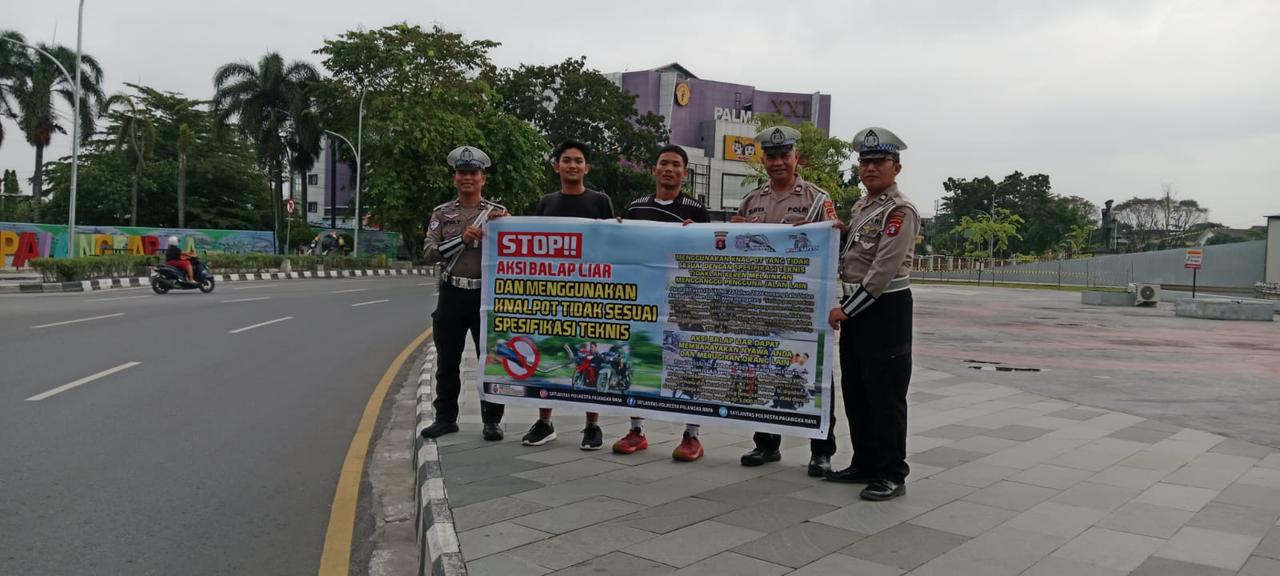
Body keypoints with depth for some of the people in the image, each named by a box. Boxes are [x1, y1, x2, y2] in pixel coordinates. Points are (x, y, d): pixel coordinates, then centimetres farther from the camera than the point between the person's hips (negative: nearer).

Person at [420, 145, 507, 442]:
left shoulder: (498, 213, 3)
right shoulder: (442, 213, 6)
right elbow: (430, 253, -4)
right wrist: (462, 238, -16)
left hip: (487, 295, -2)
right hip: (452, 295, 2)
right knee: (447, 362, 9)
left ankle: (492, 420, 14)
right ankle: (445, 418, 21)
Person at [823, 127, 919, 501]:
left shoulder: (900, 211, -13)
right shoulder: (861, 206, 15)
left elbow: (884, 270, -21)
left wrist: (846, 310, -19)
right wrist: (845, 307, 14)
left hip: (886, 309, -9)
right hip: (855, 307, 9)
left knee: (885, 396, -3)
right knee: (854, 391, 14)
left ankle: (891, 475, 6)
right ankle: (864, 464, 26)